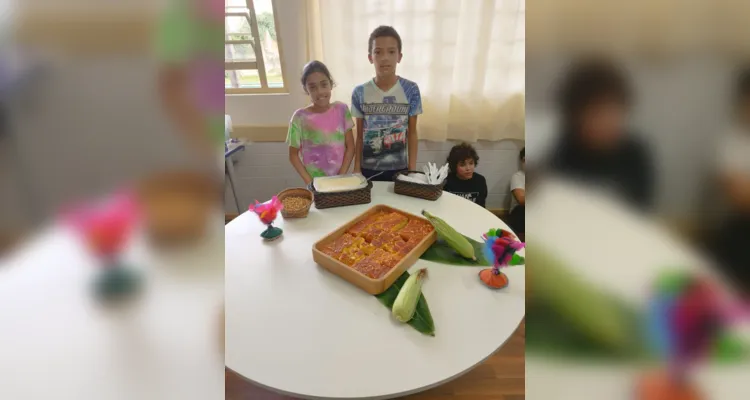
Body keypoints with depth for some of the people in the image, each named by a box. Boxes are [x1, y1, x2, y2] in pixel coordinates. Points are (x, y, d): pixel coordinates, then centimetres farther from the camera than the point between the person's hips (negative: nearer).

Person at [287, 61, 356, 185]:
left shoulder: (341, 109, -5)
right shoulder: (300, 117, -10)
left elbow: (350, 147, -2)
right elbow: (293, 155, -3)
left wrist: (341, 176, -9)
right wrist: (310, 182, -11)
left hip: (341, 180, 2)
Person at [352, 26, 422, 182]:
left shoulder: (411, 90, -6)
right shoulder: (359, 93, -4)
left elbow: (412, 133, -1)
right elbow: (360, 135, 2)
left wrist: (412, 169, -3)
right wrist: (357, 168, 1)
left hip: (399, 169, 0)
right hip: (368, 169, 1)